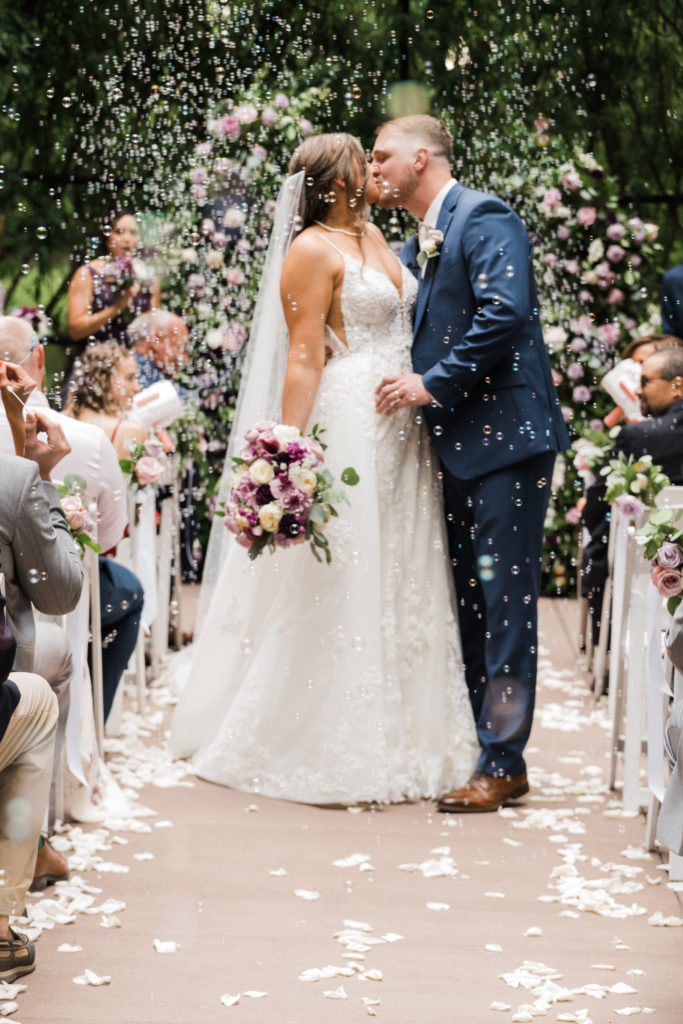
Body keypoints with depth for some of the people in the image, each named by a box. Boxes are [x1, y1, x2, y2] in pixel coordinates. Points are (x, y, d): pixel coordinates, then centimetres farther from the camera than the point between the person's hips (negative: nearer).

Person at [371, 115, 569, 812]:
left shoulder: (485, 218, -9)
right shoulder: (415, 248, 19)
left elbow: (505, 313, -21)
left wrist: (433, 384, -19)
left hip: (505, 438, -9)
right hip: (455, 444, 10)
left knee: (503, 597, -7)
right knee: (467, 599, 13)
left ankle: (503, 764, -2)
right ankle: (466, 746, 22)